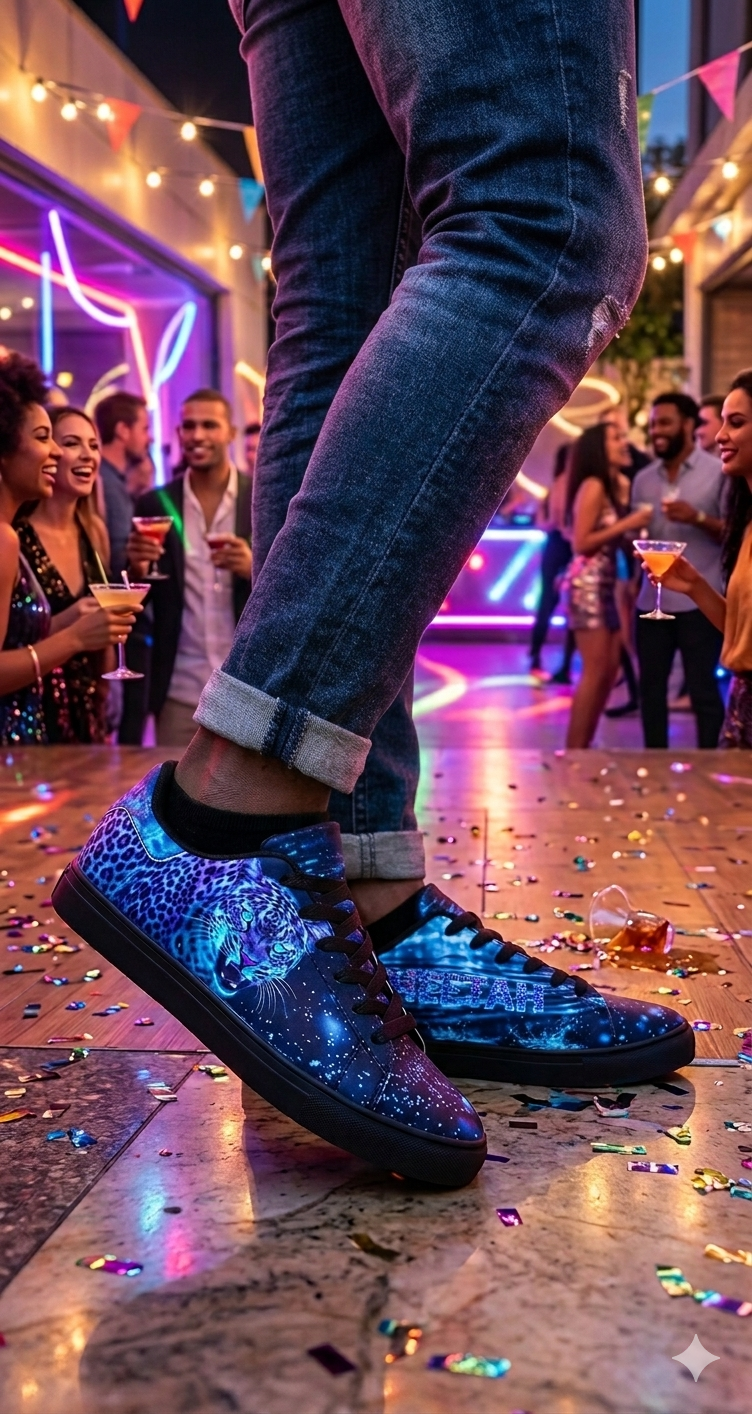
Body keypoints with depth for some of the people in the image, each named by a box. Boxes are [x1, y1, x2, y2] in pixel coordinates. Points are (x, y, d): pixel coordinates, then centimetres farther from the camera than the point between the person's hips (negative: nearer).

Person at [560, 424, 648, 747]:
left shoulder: (619, 485, 15)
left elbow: (612, 540, 11)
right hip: (588, 584, -9)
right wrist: (626, 524, -16)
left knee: (609, 671, 7)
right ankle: (574, 751, -4)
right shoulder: (593, 486, -10)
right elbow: (581, 542, -16)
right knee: (595, 672, -10)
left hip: (606, 584, 9)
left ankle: (583, 747, 13)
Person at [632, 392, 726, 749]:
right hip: (651, 602, 5)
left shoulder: (718, 472, -1)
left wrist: (698, 518, -19)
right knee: (650, 688, 9)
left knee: (703, 690, 0)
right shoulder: (643, 479, 13)